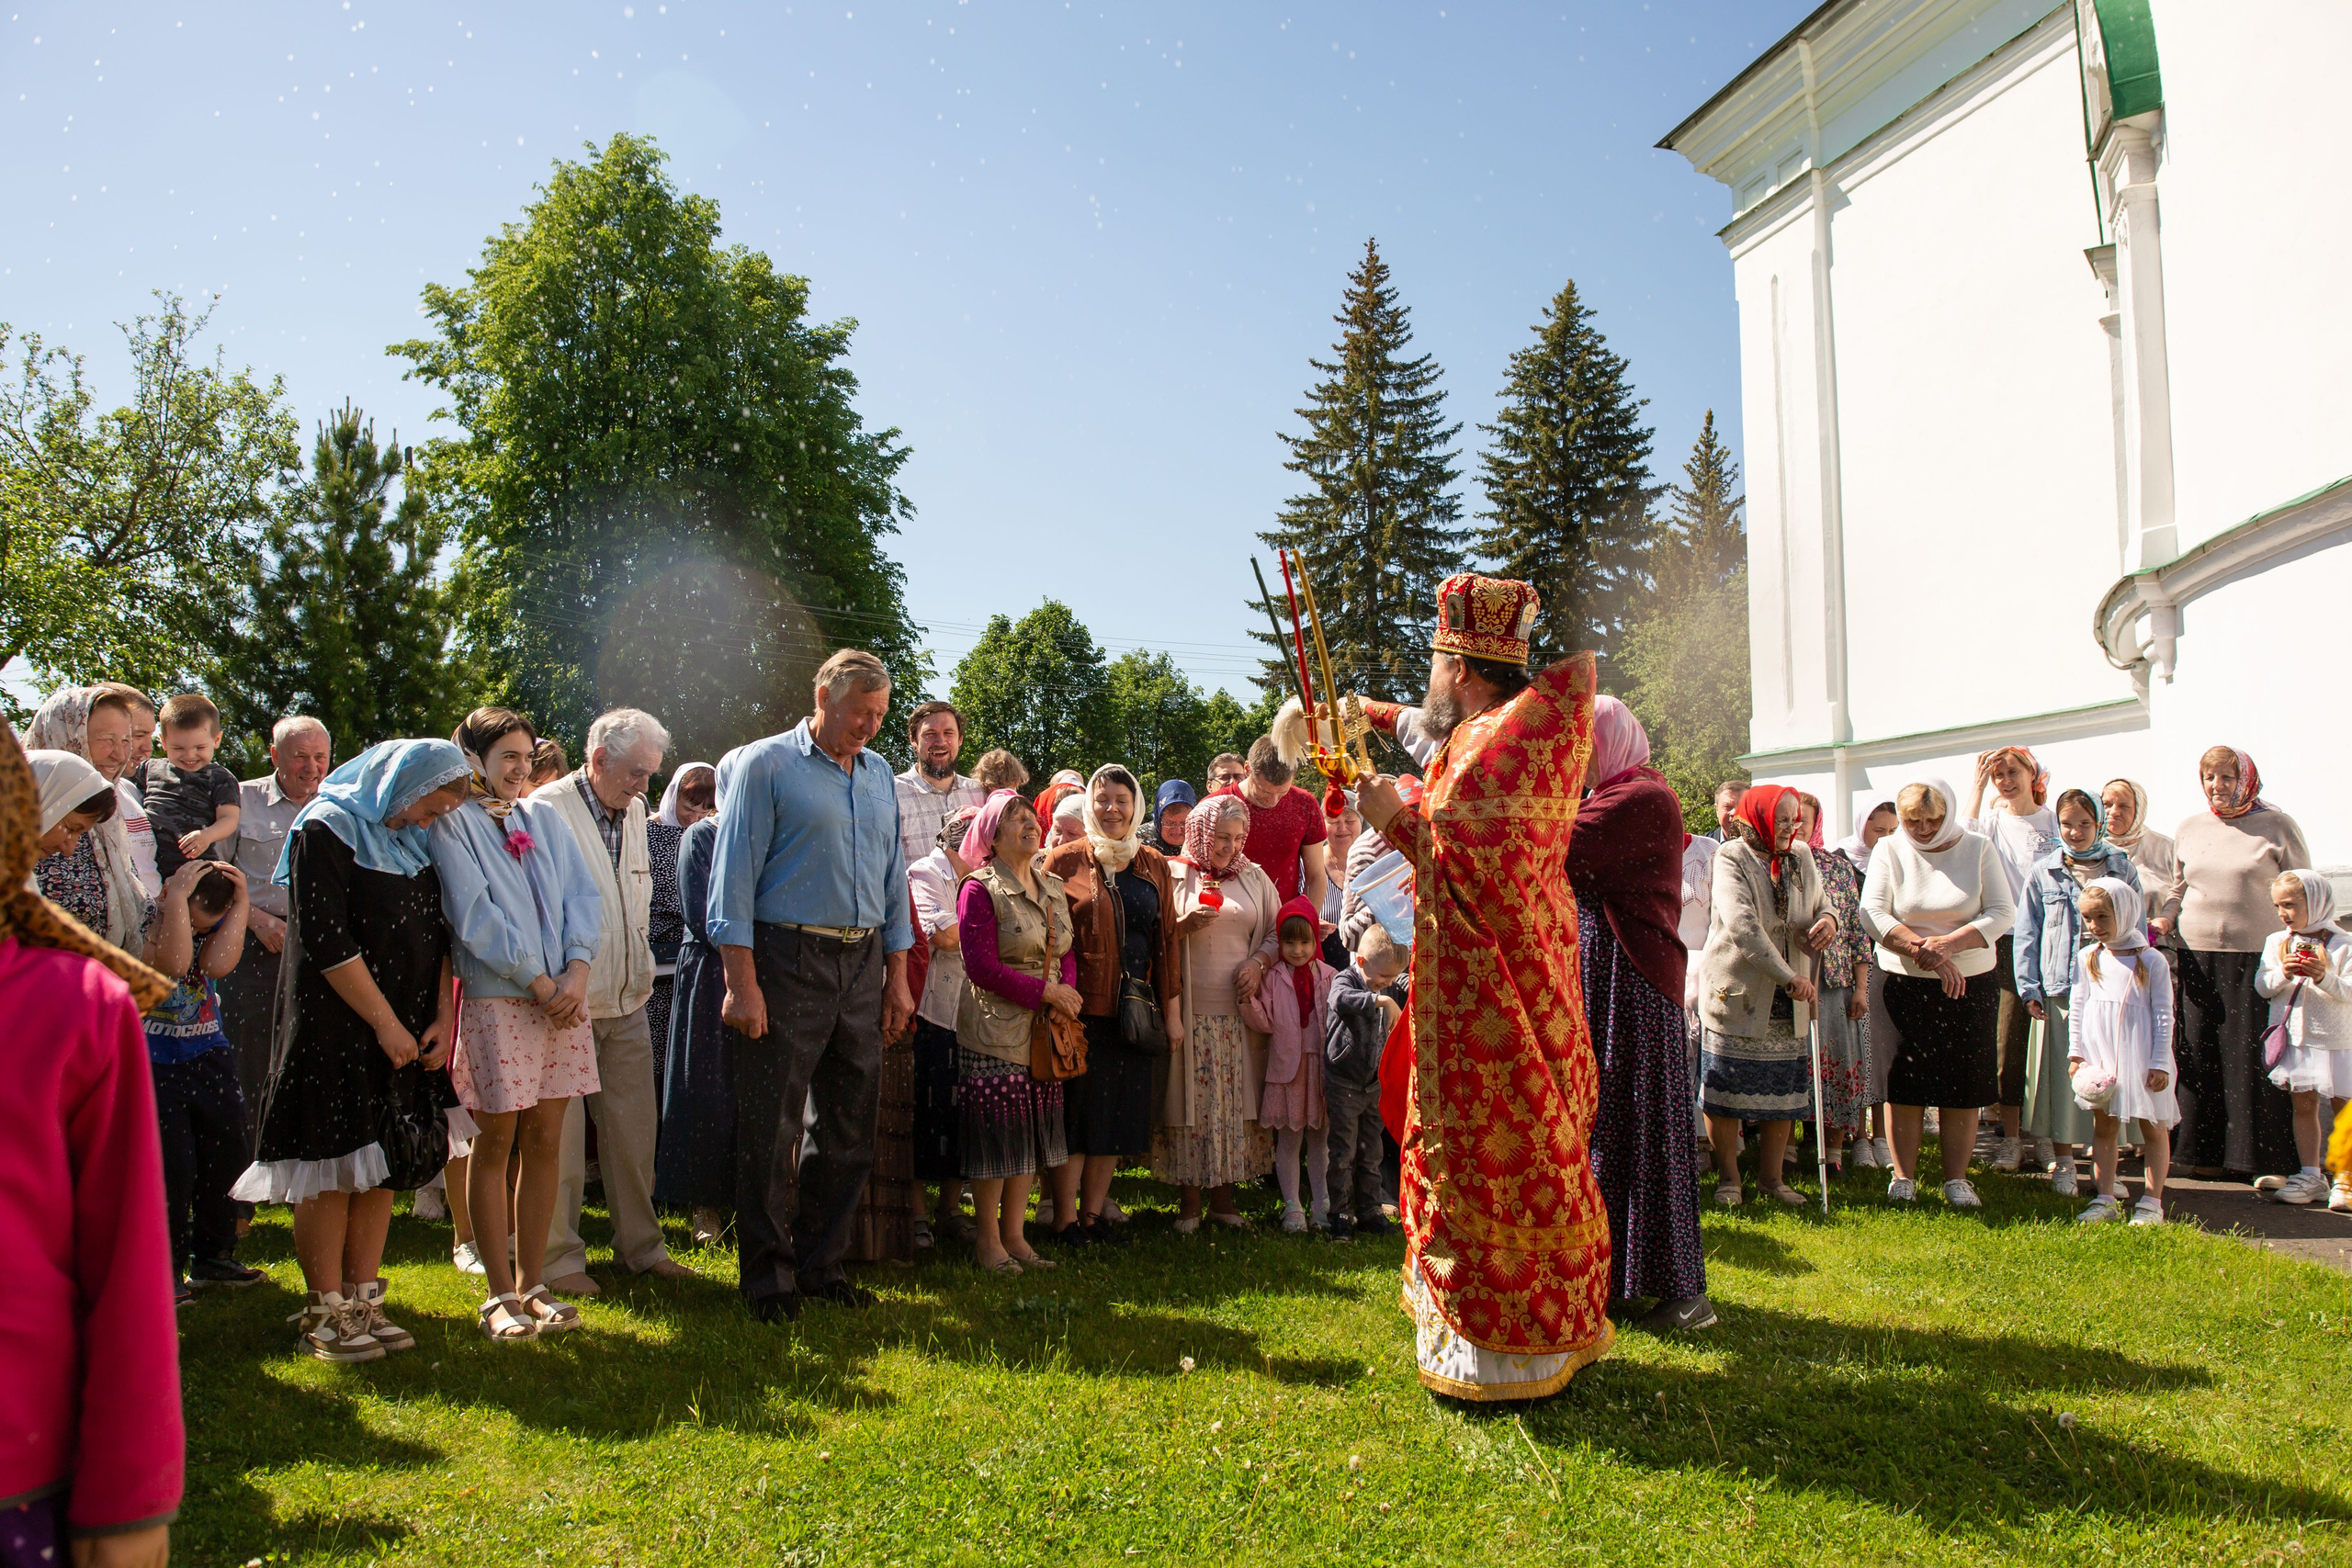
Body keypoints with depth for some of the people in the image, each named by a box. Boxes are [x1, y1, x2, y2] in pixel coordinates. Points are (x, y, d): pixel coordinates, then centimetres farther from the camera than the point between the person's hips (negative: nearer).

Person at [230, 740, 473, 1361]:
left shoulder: (418, 838, 13)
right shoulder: (326, 828, -9)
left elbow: (437, 932, 14)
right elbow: (326, 940, -15)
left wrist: (443, 1016, 2)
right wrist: (386, 1023, -14)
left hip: (406, 1028, 7)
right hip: (335, 1026, -6)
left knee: (381, 1166, 8)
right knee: (334, 1167, -2)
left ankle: (364, 1300, 16)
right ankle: (326, 1313, 8)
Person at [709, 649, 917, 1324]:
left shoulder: (880, 775, 15)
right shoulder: (766, 764, -3)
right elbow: (734, 876, -7)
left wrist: (897, 977, 13)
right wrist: (742, 983, -14)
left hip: (862, 964, 6)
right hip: (788, 960, -6)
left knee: (849, 1128, 10)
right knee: (771, 1128, 0)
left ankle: (819, 1263, 23)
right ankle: (768, 1274, 13)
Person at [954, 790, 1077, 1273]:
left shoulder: (1054, 887, 12)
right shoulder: (980, 889, -9)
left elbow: (1066, 952, 12)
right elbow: (981, 966, -16)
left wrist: (1067, 991, -8)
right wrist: (1045, 991, -16)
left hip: (1046, 1028, 6)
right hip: (995, 1029, -6)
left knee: (1033, 1131, 9)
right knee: (996, 1132, -1)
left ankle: (1014, 1233, 19)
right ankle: (988, 1239, 12)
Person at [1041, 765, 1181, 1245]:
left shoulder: (1154, 866, 11)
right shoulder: (1065, 861, 0)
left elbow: (1168, 939, 11)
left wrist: (1172, 1009, 7)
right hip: (1083, 1006, -4)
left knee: (1122, 1112, 8)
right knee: (1078, 1110, -1)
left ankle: (1093, 1212, 20)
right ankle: (1065, 1218, 9)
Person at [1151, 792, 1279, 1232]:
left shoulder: (1254, 878, 12)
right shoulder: (1173, 875, 2)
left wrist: (1258, 963, -3)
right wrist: (1185, 926, -16)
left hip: (1239, 1013, 3)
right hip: (1189, 1013, -3)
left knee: (1235, 1102, 5)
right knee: (1191, 1101, 0)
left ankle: (1223, 1196, 16)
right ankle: (1188, 1200, 10)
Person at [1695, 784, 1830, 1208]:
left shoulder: (1801, 857, 7)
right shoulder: (1731, 857, -11)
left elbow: (1820, 905, 18)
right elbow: (1742, 925, -23)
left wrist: (1828, 919, -9)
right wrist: (1789, 977, -28)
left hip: (1788, 1000, 5)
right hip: (1735, 992, -5)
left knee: (1785, 1091, 8)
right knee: (1727, 1089, 2)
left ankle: (1771, 1176, 23)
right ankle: (1729, 1178, 17)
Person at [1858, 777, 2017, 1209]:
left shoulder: (1979, 849, 2)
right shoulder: (1889, 850, 1)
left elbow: (2002, 913, -5)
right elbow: (1871, 913, -9)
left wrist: (1948, 943, -19)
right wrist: (1924, 951, -20)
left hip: (1971, 984, 1)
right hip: (1906, 984, -1)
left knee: (1964, 1083, 3)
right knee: (1906, 1081, 0)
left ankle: (1957, 1179, 14)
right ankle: (1903, 1177, 11)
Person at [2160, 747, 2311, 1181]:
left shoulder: (2277, 826, 1)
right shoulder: (2190, 829, 12)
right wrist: (2161, 923, 2)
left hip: (2256, 955, -3)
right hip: (2196, 955, 4)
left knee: (2250, 1054, 0)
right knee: (2199, 1054, 5)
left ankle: (2249, 1153, 12)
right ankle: (2206, 1151, 15)